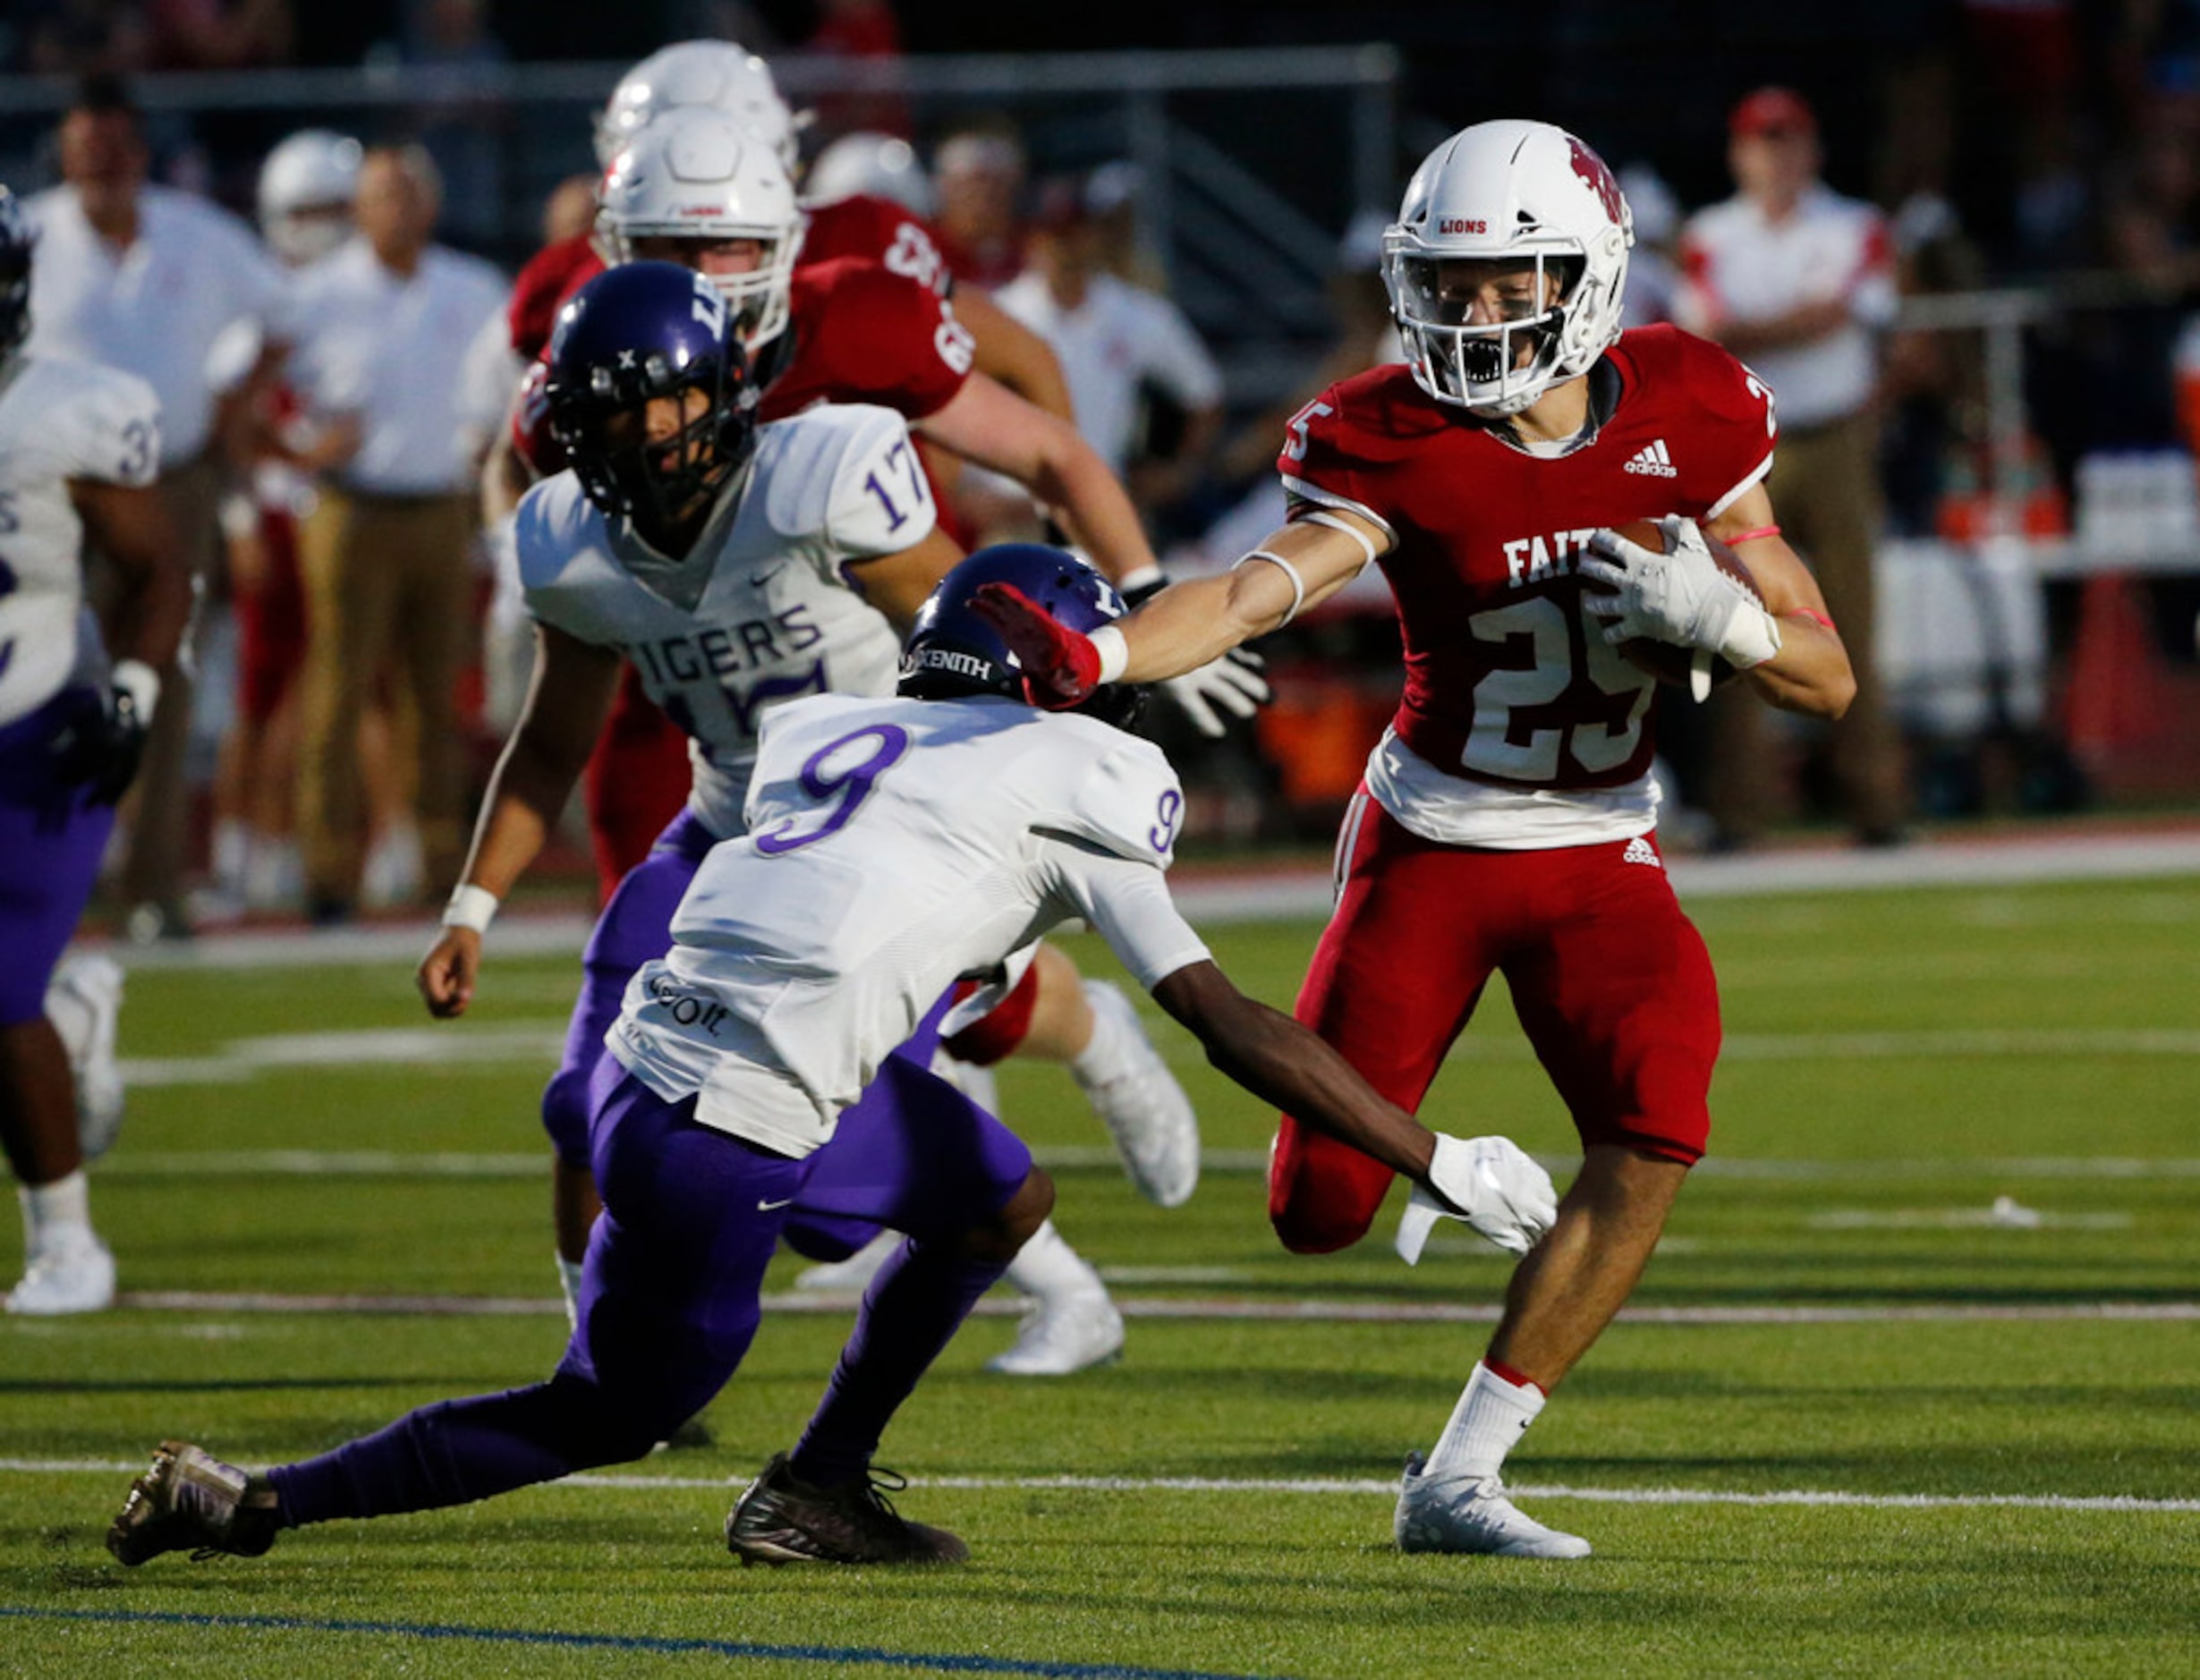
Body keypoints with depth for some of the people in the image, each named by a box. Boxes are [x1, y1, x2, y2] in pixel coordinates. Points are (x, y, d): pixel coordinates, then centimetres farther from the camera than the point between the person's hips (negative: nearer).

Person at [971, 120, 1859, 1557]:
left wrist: (1717, 614, -26)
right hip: (1429, 845, -2)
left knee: (1652, 1144, -22)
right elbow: (1256, 589, -33)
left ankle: (1459, 1480, -12)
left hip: (1599, 859, 2)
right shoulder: (1396, 447, -16)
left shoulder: (1681, 419, -9)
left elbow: (1828, 680, -4)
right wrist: (1094, 658, -52)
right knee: (1319, 1218, -6)